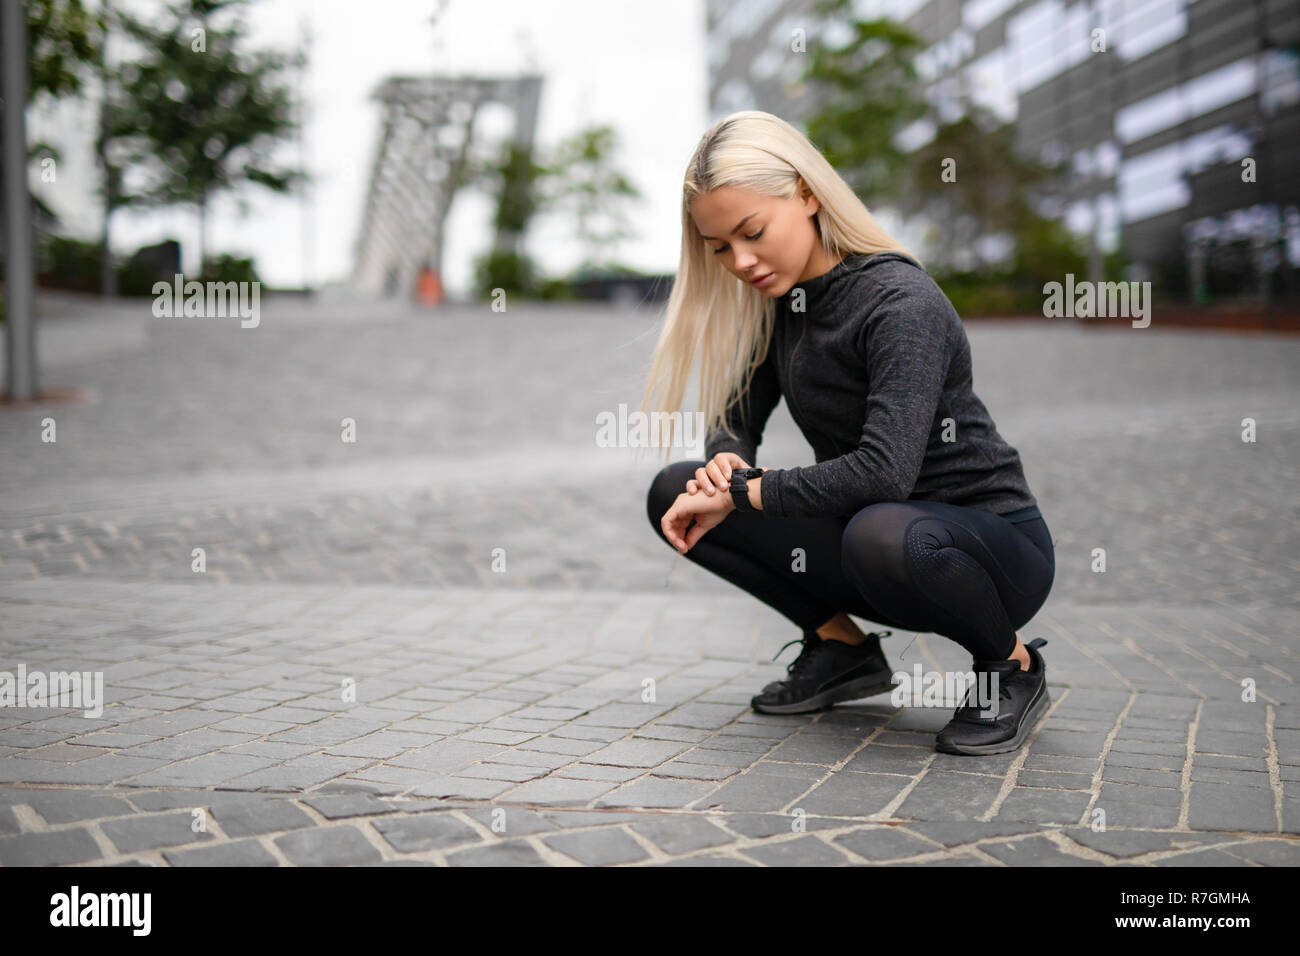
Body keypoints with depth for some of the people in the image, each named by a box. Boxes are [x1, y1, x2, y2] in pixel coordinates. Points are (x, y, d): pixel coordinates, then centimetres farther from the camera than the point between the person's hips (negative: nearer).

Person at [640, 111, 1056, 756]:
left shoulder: (901, 302, -22)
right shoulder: (778, 301, 2)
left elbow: (882, 471, -33)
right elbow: (737, 420, 10)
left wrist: (742, 493, -24)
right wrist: (724, 464, -14)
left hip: (997, 543, -7)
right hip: (861, 526, 7)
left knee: (883, 534, -42)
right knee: (675, 494, -5)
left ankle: (1013, 667, -11)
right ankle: (841, 649, 5)